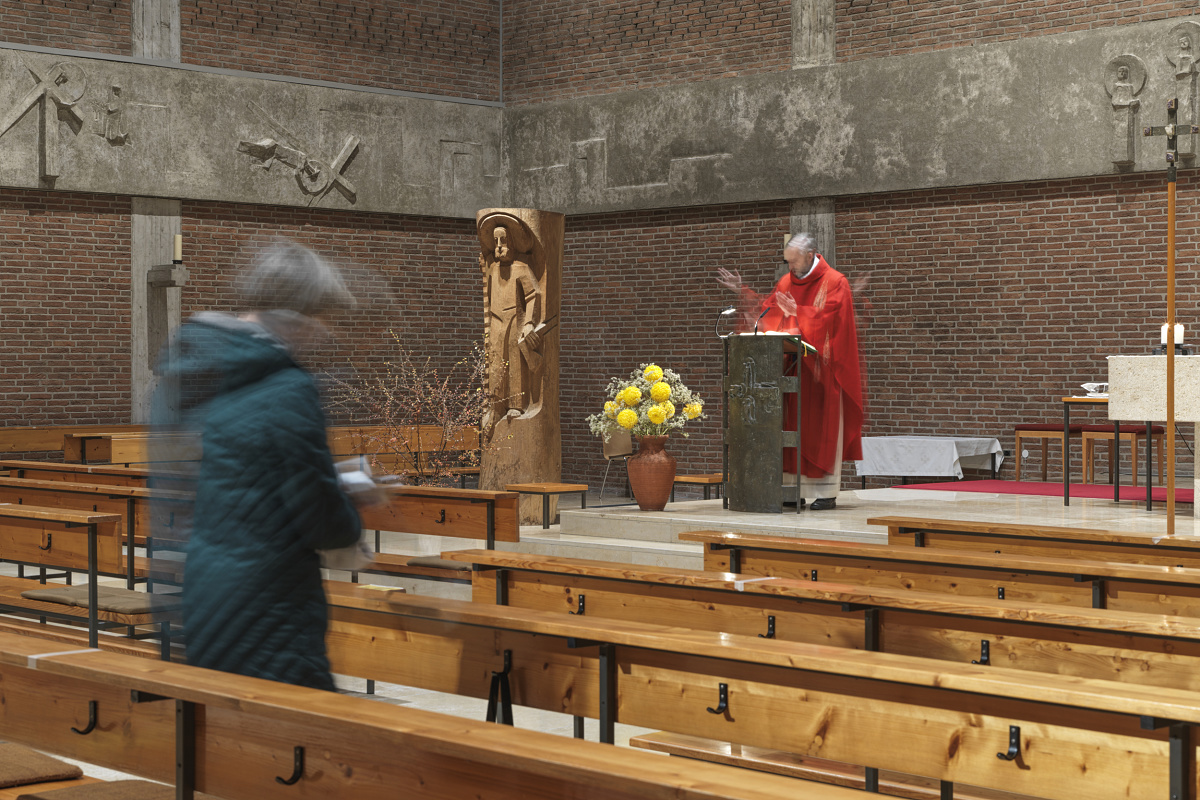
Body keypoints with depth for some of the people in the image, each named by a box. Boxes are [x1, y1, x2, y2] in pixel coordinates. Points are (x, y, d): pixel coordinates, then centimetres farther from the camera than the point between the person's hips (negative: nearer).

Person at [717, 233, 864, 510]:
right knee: (796, 428, 3)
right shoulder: (787, 282, 12)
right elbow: (766, 310, 15)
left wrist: (796, 312, -21)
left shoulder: (835, 283, -6)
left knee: (822, 428, -4)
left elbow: (826, 319, -16)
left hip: (821, 368, -6)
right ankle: (800, 489, 6)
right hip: (793, 367, 6)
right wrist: (743, 291, 8)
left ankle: (826, 492, 0)